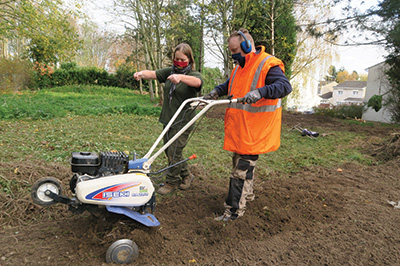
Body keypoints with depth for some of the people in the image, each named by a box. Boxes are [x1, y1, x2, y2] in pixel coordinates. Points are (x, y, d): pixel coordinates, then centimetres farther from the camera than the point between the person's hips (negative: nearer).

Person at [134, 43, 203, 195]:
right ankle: (186, 176, 33)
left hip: (183, 121, -7)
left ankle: (171, 182, 17)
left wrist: (180, 77, -50)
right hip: (168, 119, 7)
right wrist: (142, 73, -24)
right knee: (169, 151, 14)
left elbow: (197, 82, -31)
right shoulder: (169, 71, 11)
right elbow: (153, 74, -2)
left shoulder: (194, 74, -7)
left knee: (174, 152, -4)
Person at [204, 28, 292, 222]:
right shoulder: (240, 67, 16)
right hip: (239, 126, 9)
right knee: (241, 161, 21)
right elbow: (229, 85, 31)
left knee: (242, 168, -4)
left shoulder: (268, 64, -13)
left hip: (254, 131, -9)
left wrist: (261, 91, -42)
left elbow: (285, 86, -26)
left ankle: (234, 209, 6)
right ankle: (247, 194, 42)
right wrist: (217, 91, 11)